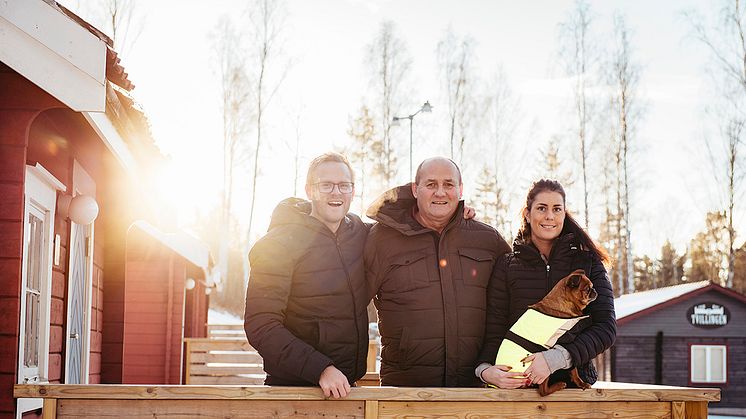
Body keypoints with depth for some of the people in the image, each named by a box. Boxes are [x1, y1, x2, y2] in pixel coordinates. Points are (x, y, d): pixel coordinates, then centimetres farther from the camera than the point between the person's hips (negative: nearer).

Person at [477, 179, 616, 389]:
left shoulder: (588, 263, 12)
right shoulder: (507, 266, 13)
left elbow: (606, 327, 2)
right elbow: (494, 332, 9)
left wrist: (556, 358, -12)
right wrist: (485, 369, -13)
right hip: (518, 386, 2)